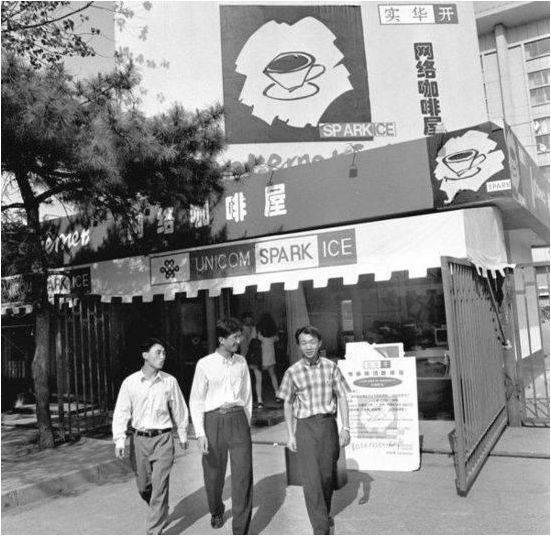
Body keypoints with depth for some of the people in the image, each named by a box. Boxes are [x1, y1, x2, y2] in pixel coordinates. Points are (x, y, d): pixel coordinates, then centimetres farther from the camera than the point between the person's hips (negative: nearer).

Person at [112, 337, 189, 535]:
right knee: (143, 486, 15)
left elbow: (179, 410, 8)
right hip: (140, 439, 2)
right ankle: (161, 513, 43)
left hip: (163, 439, -2)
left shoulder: (170, 381, -4)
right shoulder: (130, 382, -4)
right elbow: (121, 412, 0)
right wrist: (119, 440, -7)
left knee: (159, 486, -6)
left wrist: (182, 435, 15)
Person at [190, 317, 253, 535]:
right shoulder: (205, 365, -4)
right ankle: (216, 511, 41)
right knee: (214, 474, 11)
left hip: (238, 419, 2)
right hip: (213, 420, -2)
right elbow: (196, 401, -1)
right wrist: (200, 433, -7)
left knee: (243, 474, -5)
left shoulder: (241, 362, 8)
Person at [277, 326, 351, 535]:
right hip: (305, 426, -2)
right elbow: (287, 404, 4)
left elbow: (341, 397, 4)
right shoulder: (292, 372, -3)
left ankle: (325, 512, 38)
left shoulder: (331, 367, 0)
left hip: (328, 424, 2)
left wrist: (345, 427, -3)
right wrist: (290, 435, 2)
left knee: (327, 474, 13)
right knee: (311, 478, -5)